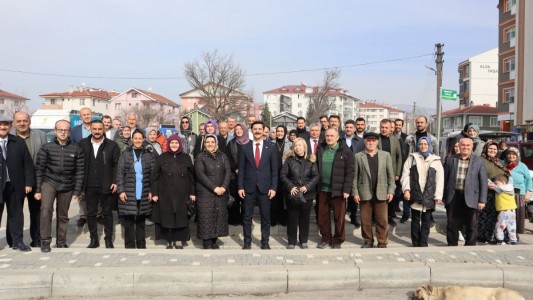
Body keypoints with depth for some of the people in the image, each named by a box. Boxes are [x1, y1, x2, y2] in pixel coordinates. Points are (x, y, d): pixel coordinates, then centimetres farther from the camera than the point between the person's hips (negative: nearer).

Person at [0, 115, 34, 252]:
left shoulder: (19, 142, 5)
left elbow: (28, 164, 4)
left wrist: (29, 183, -2)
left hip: (15, 186, 1)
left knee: (16, 214, 9)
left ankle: (17, 241, 18)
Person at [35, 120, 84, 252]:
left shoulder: (76, 149, -2)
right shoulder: (46, 147, -2)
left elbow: (79, 171, 0)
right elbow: (39, 169, 0)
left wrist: (77, 191, -3)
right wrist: (38, 189, -2)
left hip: (67, 186, 1)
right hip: (49, 182, -1)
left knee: (63, 216, 11)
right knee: (46, 209, -23)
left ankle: (61, 242, 26)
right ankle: (45, 240, -10)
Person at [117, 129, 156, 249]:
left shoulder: (148, 155, 6)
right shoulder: (125, 154, 4)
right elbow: (120, 173, 0)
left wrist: (152, 191, -2)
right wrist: (121, 190, -8)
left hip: (144, 193, 1)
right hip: (129, 193, -1)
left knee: (141, 220, 8)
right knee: (129, 220, 1)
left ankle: (141, 245, 17)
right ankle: (129, 245, 10)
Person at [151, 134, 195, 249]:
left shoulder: (186, 158, 6)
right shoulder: (162, 158, 3)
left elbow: (192, 176, 6)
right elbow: (155, 176, 2)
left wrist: (192, 192, 1)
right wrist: (154, 193, -5)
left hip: (182, 194, 0)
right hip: (165, 194, 0)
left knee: (181, 217, 2)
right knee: (167, 217, 3)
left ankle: (180, 240, 13)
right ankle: (169, 240, 15)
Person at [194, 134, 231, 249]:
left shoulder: (223, 156, 11)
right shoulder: (200, 157, 1)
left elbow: (228, 172, 3)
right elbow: (200, 174, -9)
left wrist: (223, 187, -12)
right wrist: (214, 188, -16)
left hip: (221, 192, 4)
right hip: (205, 193, -3)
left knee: (219, 216, 4)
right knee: (206, 218, -3)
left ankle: (214, 241, 14)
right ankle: (207, 244, 3)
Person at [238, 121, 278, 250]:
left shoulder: (270, 147, 2)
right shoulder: (245, 148, 4)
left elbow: (274, 169, 1)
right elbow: (241, 169, 3)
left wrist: (273, 187, -5)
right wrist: (240, 187, -3)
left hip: (265, 187, 0)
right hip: (249, 187, 0)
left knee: (265, 217, 7)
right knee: (247, 217, 6)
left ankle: (265, 242, 18)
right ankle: (247, 242, 17)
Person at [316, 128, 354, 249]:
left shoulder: (345, 152, -5)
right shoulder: (321, 150, 8)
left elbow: (349, 172, -7)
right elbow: (317, 168, 11)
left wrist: (347, 189, -12)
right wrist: (317, 186, 4)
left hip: (338, 190, -4)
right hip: (323, 189, 4)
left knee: (339, 217, 4)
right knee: (323, 216, 10)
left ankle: (338, 240, 19)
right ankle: (325, 238, 25)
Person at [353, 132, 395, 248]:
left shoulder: (386, 155, 6)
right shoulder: (358, 156, 3)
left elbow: (391, 175, 5)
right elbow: (355, 176, 2)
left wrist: (390, 191, -2)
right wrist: (355, 193, -4)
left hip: (381, 194, 0)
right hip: (364, 194, 0)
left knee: (382, 220, 4)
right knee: (365, 221, 7)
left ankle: (382, 243, 14)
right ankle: (368, 241, 20)